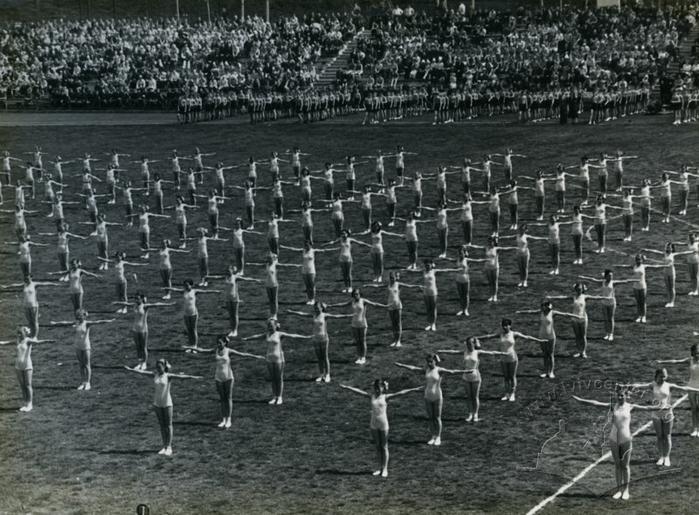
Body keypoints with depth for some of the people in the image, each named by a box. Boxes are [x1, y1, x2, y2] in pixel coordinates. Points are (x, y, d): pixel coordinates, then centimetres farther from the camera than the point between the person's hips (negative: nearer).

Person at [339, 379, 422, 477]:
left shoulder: (385, 397, -4)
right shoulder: (372, 396, 6)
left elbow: (400, 393, -13)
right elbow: (358, 391, 7)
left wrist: (413, 390, -21)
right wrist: (346, 387, 9)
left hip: (383, 425, -3)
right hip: (373, 424, 4)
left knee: (384, 447, 5)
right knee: (377, 447, 11)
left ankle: (385, 469, 12)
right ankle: (380, 468, 20)